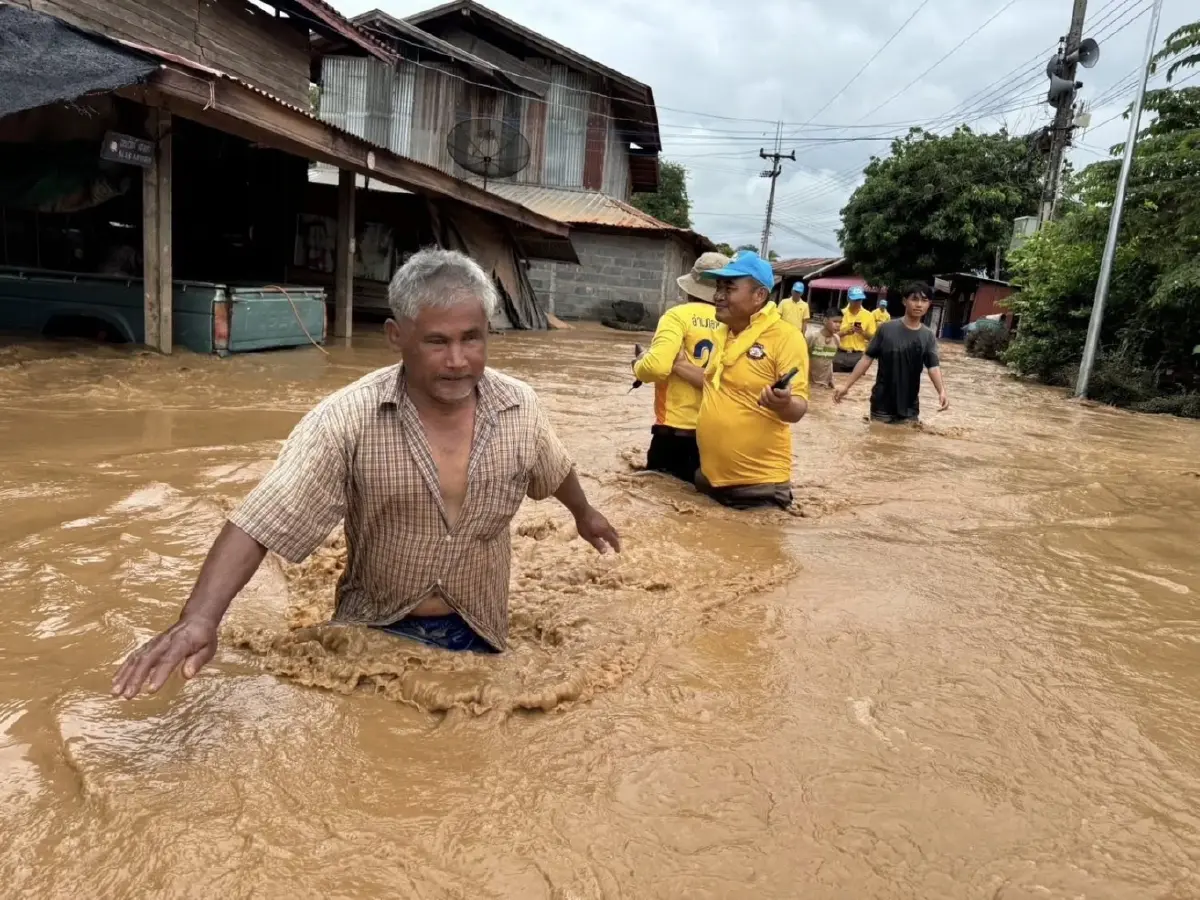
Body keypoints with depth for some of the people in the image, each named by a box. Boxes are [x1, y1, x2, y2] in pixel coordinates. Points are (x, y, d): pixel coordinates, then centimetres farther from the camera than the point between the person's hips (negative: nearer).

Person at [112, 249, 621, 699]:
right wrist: (200, 618, -42)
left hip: (475, 633, 3)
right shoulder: (346, 420, -24)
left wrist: (584, 514, 27)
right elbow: (259, 523, -28)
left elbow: (555, 472, 9)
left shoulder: (520, 409, -13)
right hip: (374, 632, -2)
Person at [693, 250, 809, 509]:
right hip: (709, 477, 7)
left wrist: (784, 404, -36)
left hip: (757, 483, -7)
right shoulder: (721, 333, 9)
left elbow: (798, 408, -16)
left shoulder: (786, 337, -13)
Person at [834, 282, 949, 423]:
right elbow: (868, 359, -2)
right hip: (882, 406, -2)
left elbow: (933, 366, -9)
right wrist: (846, 385, -8)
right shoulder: (887, 329, -5)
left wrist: (941, 391, -28)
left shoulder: (928, 337, 1)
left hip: (909, 409, 2)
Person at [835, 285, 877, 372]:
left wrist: (862, 332, -15)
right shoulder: (841, 313, 2)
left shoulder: (868, 316, 2)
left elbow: (872, 337, 4)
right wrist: (845, 332, -18)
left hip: (858, 355, 0)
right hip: (840, 354, 0)